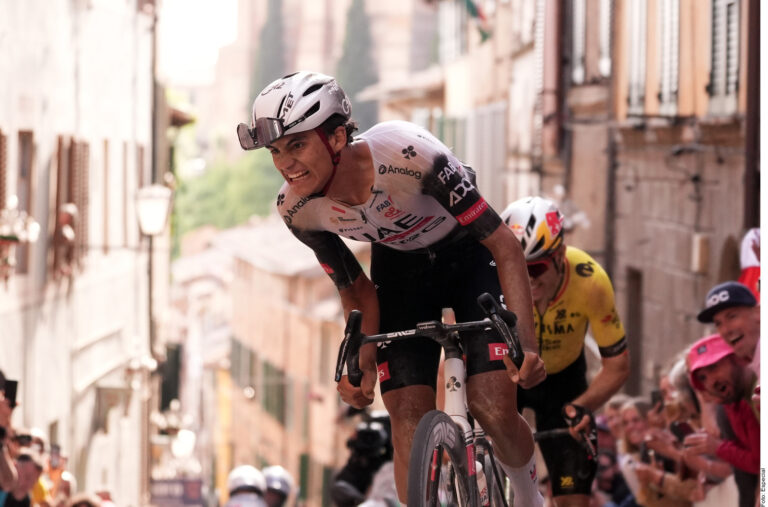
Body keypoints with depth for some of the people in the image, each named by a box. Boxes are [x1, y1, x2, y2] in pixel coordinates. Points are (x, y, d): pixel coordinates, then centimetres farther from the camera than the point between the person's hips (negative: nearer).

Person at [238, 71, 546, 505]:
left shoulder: (404, 152, -38)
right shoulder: (297, 209, -22)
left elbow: (505, 244, -32)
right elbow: (357, 291, -5)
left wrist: (525, 341, -39)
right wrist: (363, 365, -19)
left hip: (469, 254, -4)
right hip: (399, 265, 4)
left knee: (492, 411, -15)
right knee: (409, 418, -13)